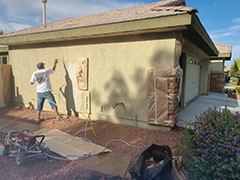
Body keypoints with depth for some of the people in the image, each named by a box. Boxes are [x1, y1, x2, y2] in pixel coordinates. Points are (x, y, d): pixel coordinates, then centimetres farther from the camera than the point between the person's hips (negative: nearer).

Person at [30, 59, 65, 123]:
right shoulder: (45, 71, -5)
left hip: (39, 92, 4)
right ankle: (58, 116, 4)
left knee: (39, 105, 13)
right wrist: (55, 62, 27)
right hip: (47, 92, -4)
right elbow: (53, 68, 11)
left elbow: (31, 83, 6)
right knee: (53, 103, 3)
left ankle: (38, 118, 20)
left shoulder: (34, 73, 4)